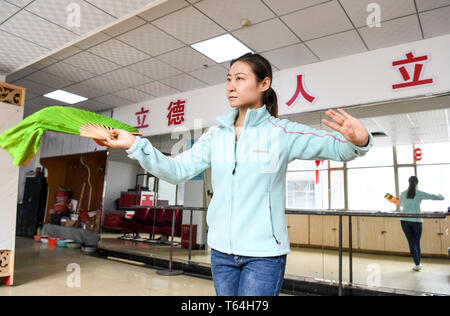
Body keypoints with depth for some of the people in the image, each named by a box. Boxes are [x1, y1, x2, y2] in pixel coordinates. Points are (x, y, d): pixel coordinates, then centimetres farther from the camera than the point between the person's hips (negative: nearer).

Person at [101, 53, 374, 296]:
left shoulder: (282, 132, -7)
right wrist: (135, 144, -9)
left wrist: (359, 140, -31)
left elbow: (337, 148, -8)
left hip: (264, 253, -4)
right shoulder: (216, 135, 4)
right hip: (221, 251, 4)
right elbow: (177, 171, 0)